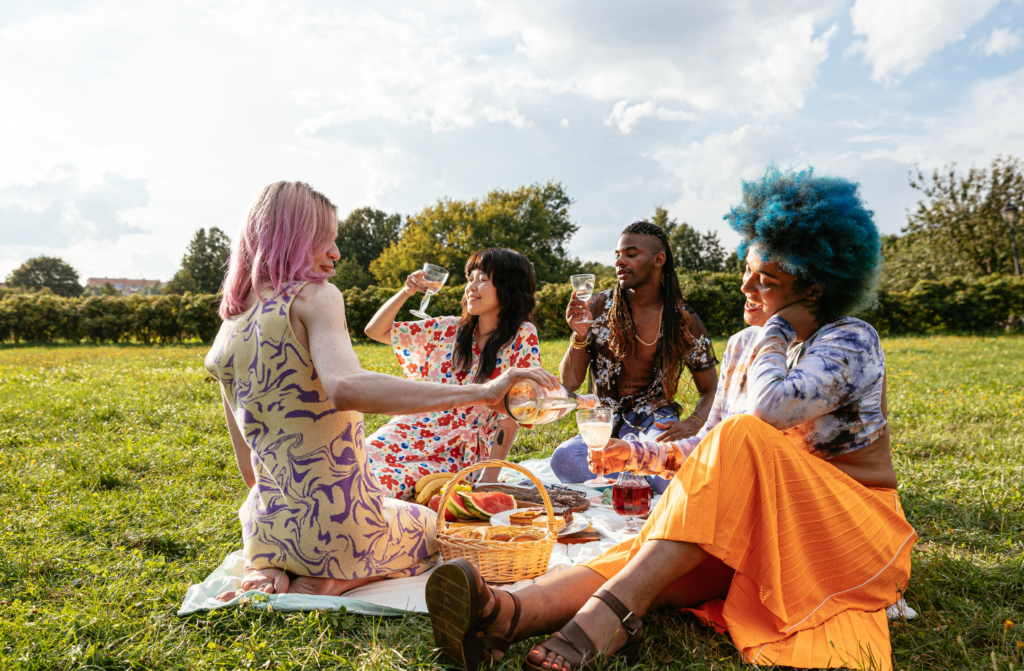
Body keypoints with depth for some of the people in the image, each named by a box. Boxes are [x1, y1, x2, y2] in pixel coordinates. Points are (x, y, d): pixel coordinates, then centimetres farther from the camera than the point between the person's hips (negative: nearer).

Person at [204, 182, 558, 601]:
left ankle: (271, 575, 8)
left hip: (267, 533, 6)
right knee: (431, 526, 28)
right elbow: (346, 389, -36)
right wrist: (480, 393, -37)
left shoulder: (226, 334, 6)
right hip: (339, 529, -6)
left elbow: (250, 470, 10)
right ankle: (334, 582, -2)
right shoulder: (314, 296, -14)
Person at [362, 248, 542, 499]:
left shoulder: (522, 337, -6)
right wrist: (405, 292, -3)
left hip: (457, 456, -4)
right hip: (410, 433, 5)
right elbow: (375, 331, 12)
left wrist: (489, 480, -15)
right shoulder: (449, 329, 7)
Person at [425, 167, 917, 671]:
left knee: (743, 437, -34)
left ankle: (608, 612, -46)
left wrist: (778, 326, -16)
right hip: (758, 524, 5)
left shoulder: (853, 341, -10)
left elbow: (770, 408, -31)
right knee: (660, 559, -27)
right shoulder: (742, 347, 10)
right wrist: (641, 455, -5)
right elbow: (710, 444, 11)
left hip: (849, 527, -5)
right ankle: (508, 613, -51)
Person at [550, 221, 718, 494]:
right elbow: (569, 383, 1)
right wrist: (580, 336, -18)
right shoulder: (599, 307, 1)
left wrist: (692, 424, -13)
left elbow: (711, 390, 8)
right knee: (563, 458, -32)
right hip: (607, 423, 1)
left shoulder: (685, 321, 1)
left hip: (657, 420, -1)